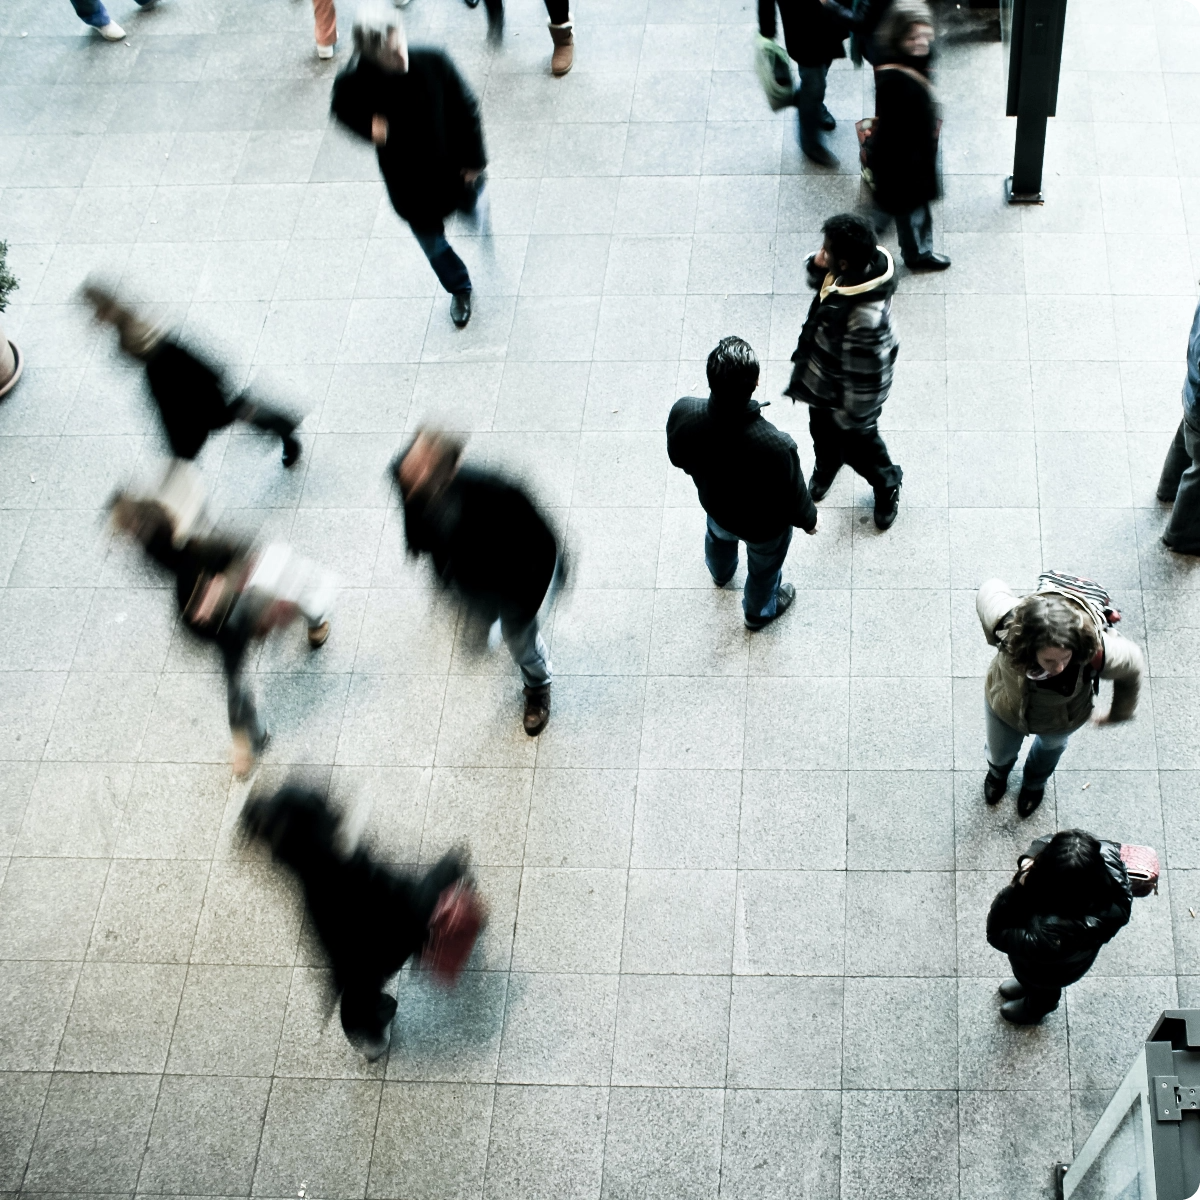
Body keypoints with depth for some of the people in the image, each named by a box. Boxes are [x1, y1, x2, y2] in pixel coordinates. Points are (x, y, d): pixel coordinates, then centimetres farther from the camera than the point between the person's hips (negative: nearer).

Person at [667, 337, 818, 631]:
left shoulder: (682, 413, -36)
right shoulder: (776, 446, -46)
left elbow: (678, 458, -11)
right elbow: (794, 500, -25)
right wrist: (809, 519, -1)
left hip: (715, 504, 3)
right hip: (764, 525, -3)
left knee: (719, 537, 40)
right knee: (764, 567, 32)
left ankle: (720, 572, 74)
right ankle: (759, 611, 64)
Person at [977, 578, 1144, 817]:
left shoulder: (1096, 652, -47)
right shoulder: (1008, 624, -47)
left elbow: (1132, 666, -22)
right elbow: (991, 590, -22)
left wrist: (1119, 713, -2)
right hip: (1005, 707, 0)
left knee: (1051, 745, 37)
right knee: (1000, 753, 33)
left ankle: (1035, 782, 74)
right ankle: (998, 772, 72)